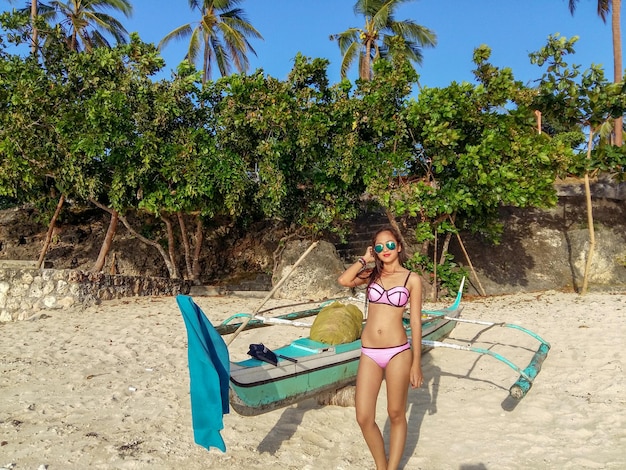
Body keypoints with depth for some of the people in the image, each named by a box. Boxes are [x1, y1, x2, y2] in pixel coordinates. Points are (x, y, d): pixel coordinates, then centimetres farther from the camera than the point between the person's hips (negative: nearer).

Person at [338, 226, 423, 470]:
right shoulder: (372, 274, 9)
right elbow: (344, 280, -11)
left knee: (396, 415, 9)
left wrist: (416, 362, 0)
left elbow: (416, 322, 1)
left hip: (397, 352, -2)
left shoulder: (411, 279, 1)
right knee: (364, 418, 2)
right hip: (369, 354, 3)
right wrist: (365, 259, 1)